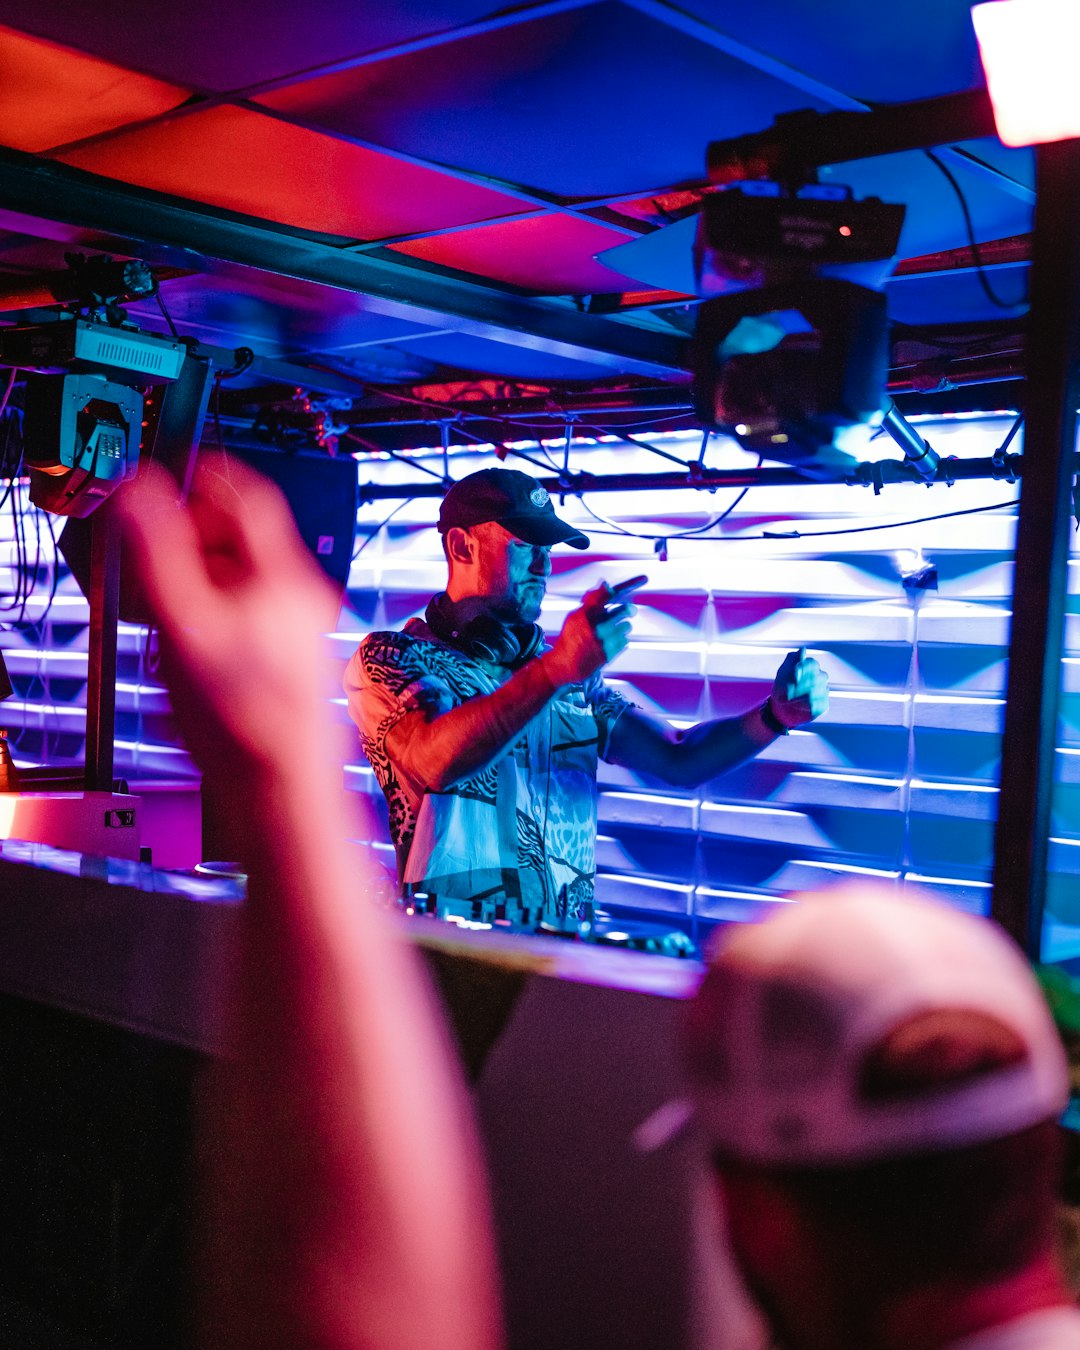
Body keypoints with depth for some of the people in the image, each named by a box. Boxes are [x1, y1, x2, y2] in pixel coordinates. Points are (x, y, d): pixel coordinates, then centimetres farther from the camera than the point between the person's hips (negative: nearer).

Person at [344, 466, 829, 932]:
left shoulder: (575, 681, 18)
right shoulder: (388, 657, -1)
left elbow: (679, 761, 15)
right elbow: (436, 763, -20)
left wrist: (775, 716, -3)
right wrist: (559, 668, -29)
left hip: (567, 950, 5)